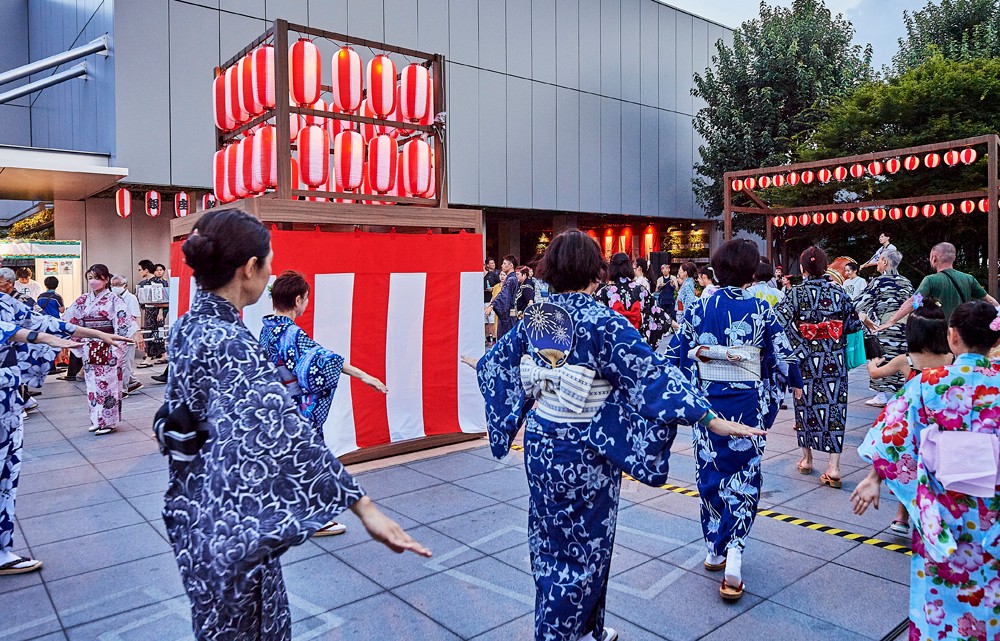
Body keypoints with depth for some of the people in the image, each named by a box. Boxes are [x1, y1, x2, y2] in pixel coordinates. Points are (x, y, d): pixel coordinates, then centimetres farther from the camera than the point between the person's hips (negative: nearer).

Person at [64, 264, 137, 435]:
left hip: (108, 348, -5)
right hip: (89, 348, 5)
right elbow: (69, 319, 13)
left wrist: (136, 333, -33)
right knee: (92, 383, 10)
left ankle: (108, 421, 9)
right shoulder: (83, 300, 9)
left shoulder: (114, 300, -6)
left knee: (107, 383, 0)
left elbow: (125, 319, -18)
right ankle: (96, 419, 21)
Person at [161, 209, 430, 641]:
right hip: (231, 519, -9)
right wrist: (363, 506, -38)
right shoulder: (229, 342, -26)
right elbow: (285, 432, -35)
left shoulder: (188, 327, 3)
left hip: (196, 504, 9)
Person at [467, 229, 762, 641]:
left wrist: (479, 364, 40)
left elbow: (501, 356, 17)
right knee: (582, 550, 12)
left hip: (539, 443, 7)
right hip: (585, 452, -7)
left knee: (549, 543, 21)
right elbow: (651, 377, -25)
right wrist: (712, 420, -23)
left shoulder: (535, 317, -1)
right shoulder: (604, 323, -20)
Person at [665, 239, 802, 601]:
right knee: (743, 477, 9)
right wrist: (796, 383, 18)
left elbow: (675, 354, 2)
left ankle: (715, 550, 27)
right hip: (747, 404, -1)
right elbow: (783, 357, -2)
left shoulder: (699, 308, -3)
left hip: (706, 402, 2)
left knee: (710, 472, 16)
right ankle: (733, 554, -4)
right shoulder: (761, 310, -6)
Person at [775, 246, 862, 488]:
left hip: (806, 359, -1)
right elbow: (854, 324, 3)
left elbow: (781, 321, -19)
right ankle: (833, 467, -1)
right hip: (834, 360, 1)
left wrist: (798, 349, -8)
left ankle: (807, 459, 24)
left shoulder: (796, 293, -7)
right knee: (834, 407, 3)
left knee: (806, 405, 12)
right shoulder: (839, 292, -1)